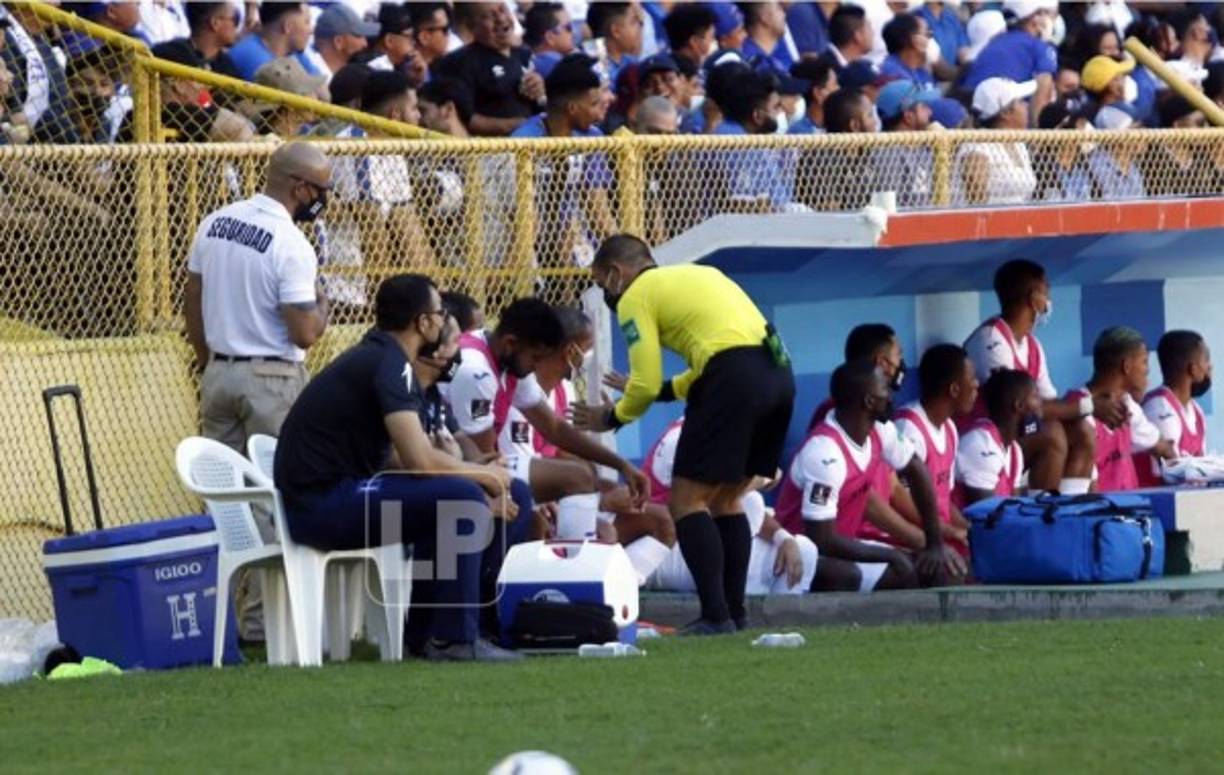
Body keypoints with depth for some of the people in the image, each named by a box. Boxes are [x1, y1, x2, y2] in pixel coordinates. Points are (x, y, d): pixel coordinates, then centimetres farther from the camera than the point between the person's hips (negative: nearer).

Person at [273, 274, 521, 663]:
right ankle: (455, 639, -13)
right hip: (323, 503, -10)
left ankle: (423, 629, 18)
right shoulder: (389, 365, -13)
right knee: (464, 498, -16)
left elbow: (396, 454, 19)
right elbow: (419, 460, -22)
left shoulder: (373, 356, 18)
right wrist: (485, 475, -4)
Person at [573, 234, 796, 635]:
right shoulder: (694, 274, 28)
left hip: (735, 377, -8)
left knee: (686, 500, -2)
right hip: (778, 371, 8)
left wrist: (611, 417, 16)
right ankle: (735, 612, 15)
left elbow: (645, 386, -2)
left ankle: (716, 615, -12)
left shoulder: (634, 297, 4)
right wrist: (665, 389, 34)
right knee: (725, 498, 18)